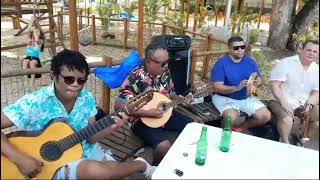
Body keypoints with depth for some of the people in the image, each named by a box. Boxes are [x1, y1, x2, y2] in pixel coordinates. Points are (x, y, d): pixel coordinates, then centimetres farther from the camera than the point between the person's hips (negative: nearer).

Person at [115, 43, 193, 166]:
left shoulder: (165, 73, -1)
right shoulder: (136, 77, -22)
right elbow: (119, 105, -24)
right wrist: (148, 113, -28)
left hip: (165, 113, 7)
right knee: (165, 146, -28)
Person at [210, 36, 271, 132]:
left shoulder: (250, 61, 2)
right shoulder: (221, 63, -15)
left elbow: (259, 80, 8)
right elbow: (217, 88, -20)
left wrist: (255, 83, -18)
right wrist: (237, 88, -33)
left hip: (246, 97, 5)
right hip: (225, 98, -5)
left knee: (266, 116, -10)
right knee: (231, 118, -33)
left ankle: (242, 127, 14)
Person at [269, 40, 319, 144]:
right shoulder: (286, 63, -11)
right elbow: (274, 85, -16)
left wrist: (309, 104, -12)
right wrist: (284, 103, -25)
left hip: (304, 103, 6)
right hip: (281, 100, -6)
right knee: (287, 119, -31)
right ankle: (285, 143, -6)